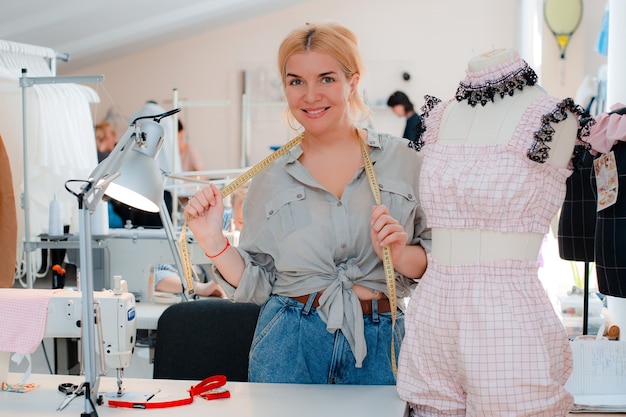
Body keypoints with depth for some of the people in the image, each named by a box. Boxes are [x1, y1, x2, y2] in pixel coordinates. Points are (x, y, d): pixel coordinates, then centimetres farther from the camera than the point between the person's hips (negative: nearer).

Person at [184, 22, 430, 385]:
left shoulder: (403, 160, 1)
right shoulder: (271, 178, 5)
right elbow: (256, 284, 7)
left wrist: (400, 255, -16)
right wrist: (213, 241, -6)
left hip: (378, 348, 0)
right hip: (291, 347, 1)